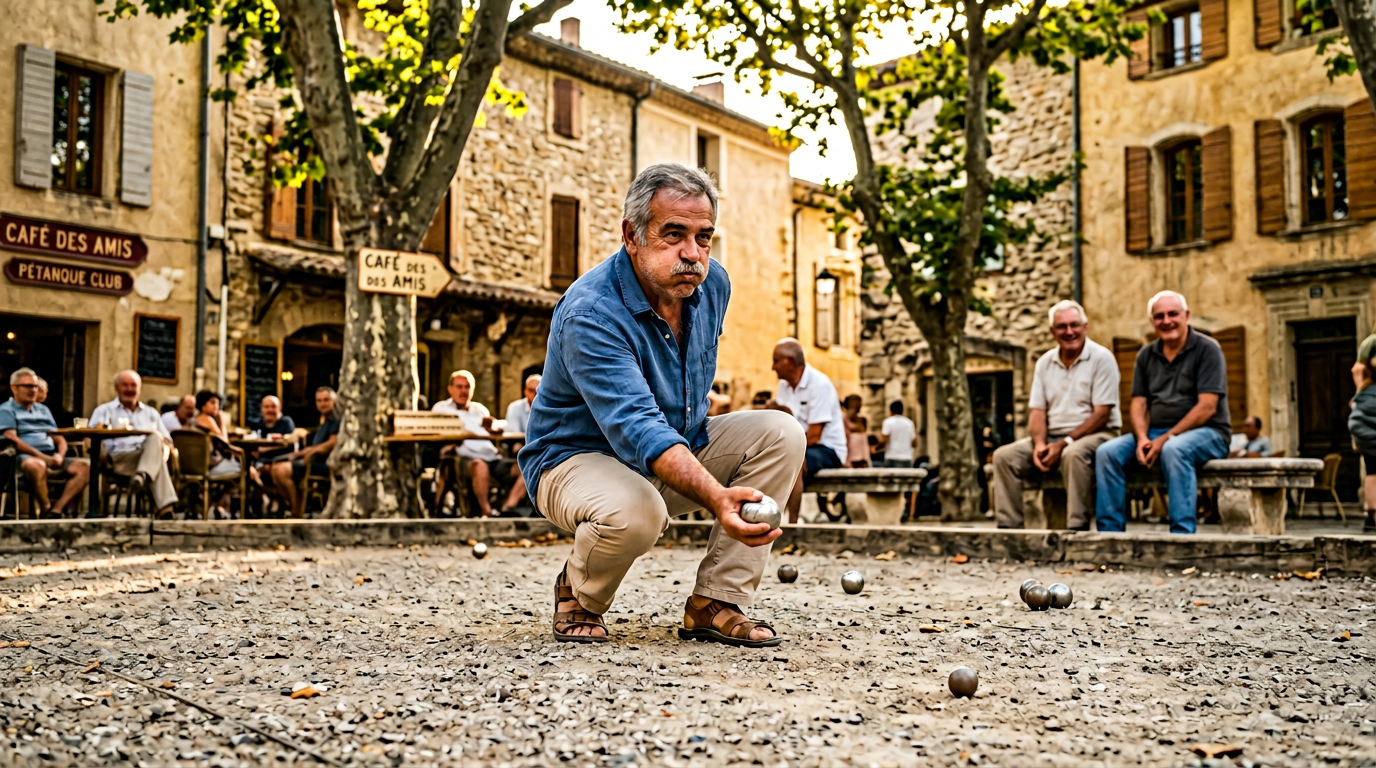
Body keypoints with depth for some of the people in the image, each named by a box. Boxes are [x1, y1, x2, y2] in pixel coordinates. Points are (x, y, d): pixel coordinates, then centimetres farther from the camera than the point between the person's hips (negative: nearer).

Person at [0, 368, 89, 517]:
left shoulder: (43, 410, 27)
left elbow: (59, 439, 22)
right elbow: (12, 440, -8)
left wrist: (60, 455, -3)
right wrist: (42, 456, -18)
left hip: (51, 458, 7)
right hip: (25, 457, -6)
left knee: (84, 466, -20)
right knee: (37, 466, -42)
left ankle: (56, 511, -30)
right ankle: (45, 509, -24)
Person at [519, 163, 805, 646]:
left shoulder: (712, 285, -5)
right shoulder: (589, 313, -29)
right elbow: (637, 428, -41)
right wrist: (716, 497, -54)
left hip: (681, 449, 7)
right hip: (579, 458, -7)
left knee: (779, 433, -13)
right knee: (634, 511, -40)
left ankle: (715, 605, -12)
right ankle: (577, 598, -4)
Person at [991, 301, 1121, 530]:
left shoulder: (1101, 358, -6)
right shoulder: (1045, 363, 11)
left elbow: (1102, 414, -12)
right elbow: (1037, 411, 8)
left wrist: (1064, 443, -18)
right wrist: (1039, 444, -12)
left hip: (1095, 434, -6)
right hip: (1052, 436, 6)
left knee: (1073, 454, -39)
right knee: (1004, 455, -14)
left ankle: (1077, 527, -32)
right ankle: (1008, 526, -14)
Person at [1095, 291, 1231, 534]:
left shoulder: (1207, 349, -4)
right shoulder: (1146, 356, 13)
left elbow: (1207, 407, -13)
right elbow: (1138, 404, 8)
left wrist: (1166, 438, -19)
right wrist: (1142, 438, -13)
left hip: (1205, 432, -5)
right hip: (1156, 432, 5)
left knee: (1173, 450, -38)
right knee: (1107, 452, -17)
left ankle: (1182, 533, -37)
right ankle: (1109, 530, -16)